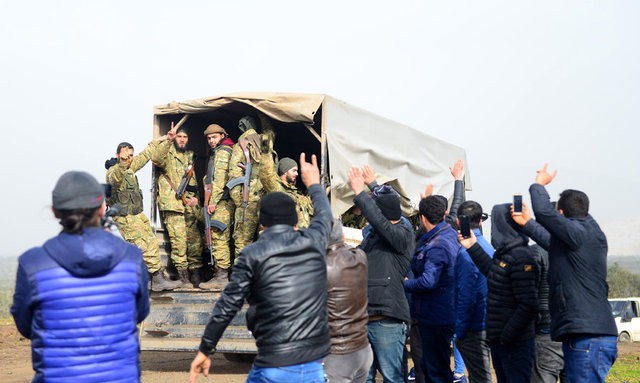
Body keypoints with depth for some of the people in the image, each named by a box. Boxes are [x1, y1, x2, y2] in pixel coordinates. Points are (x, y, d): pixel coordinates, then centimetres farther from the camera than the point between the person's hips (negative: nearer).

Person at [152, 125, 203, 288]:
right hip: (172, 203, -5)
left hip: (189, 204, 6)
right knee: (179, 240, -11)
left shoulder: (190, 156, 22)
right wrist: (168, 140, -31)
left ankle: (195, 274, 12)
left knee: (195, 240, 4)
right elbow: (156, 159, -20)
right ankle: (183, 276, -7)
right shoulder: (168, 154, 5)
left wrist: (195, 196, 6)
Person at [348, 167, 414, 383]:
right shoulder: (371, 236, 15)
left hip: (387, 320, -7)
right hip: (362, 317, 7)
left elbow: (379, 221, -24)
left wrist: (359, 193, -19)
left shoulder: (403, 236, -6)